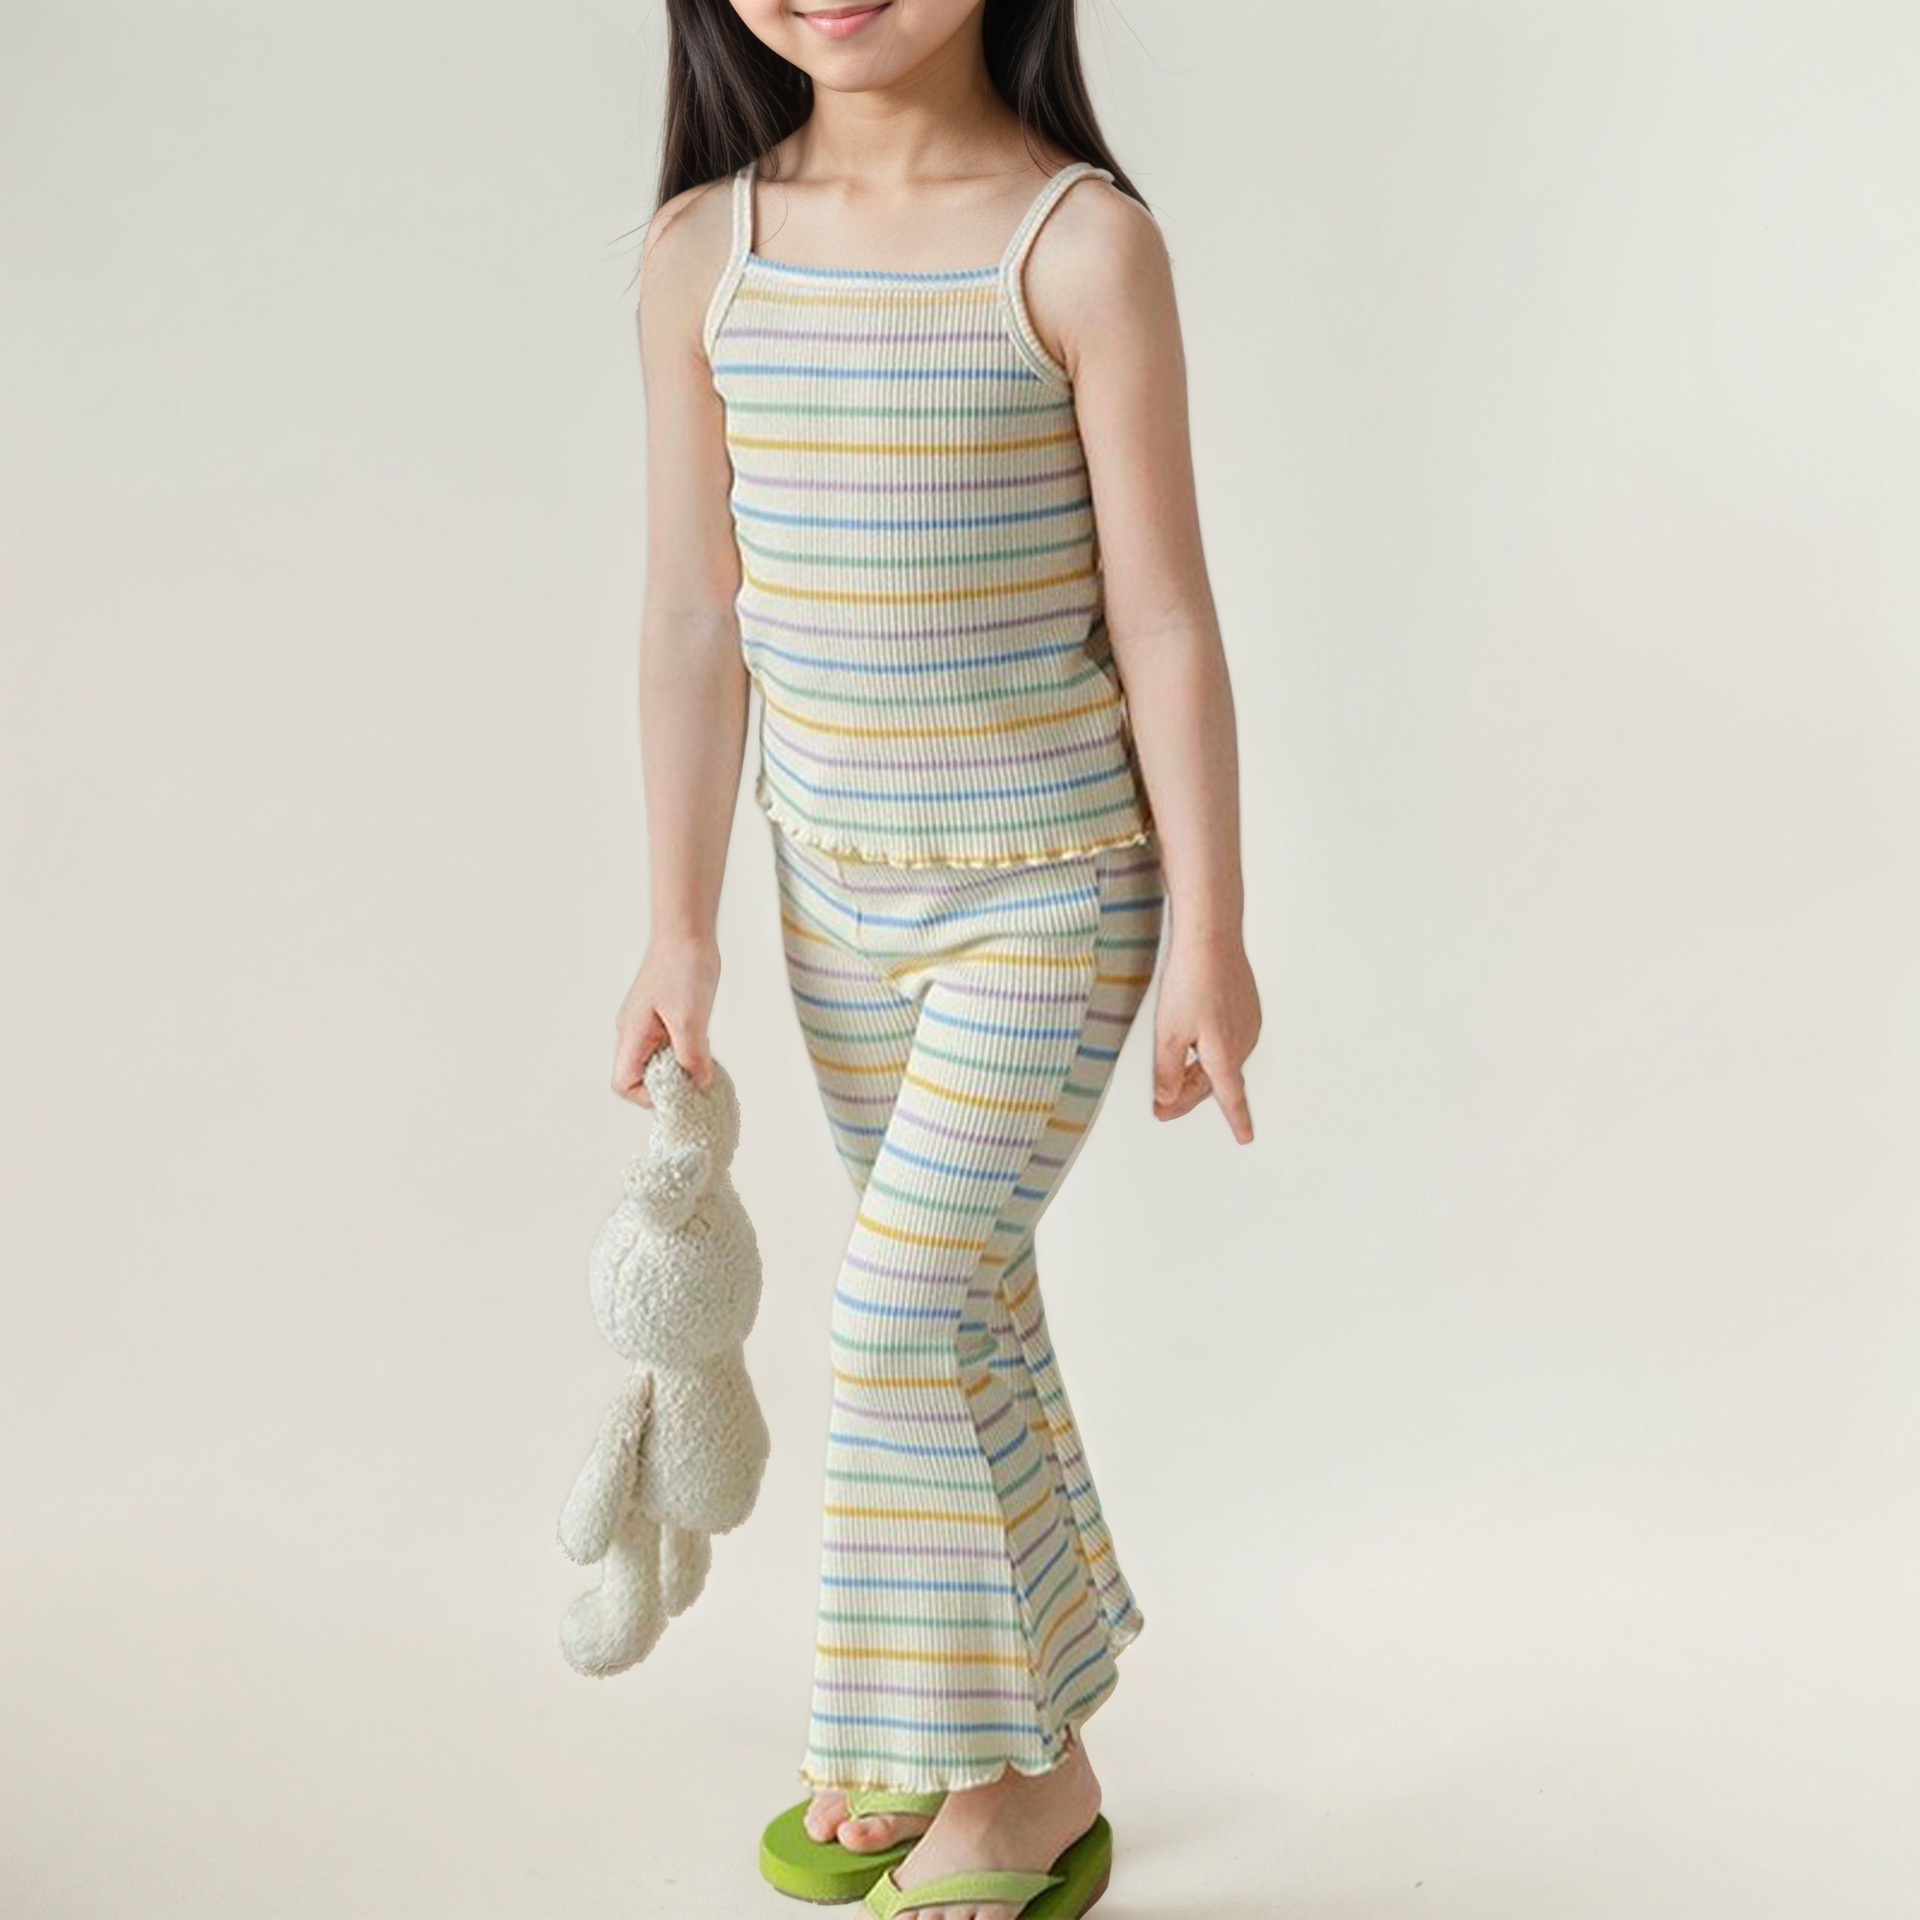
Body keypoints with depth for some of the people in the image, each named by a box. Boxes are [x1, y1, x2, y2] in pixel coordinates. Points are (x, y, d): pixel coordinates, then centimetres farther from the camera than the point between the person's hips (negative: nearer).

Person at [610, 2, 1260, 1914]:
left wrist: (1209, 933, -9)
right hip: (838, 884, 5)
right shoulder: (700, 249, -2)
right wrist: (680, 928, 4)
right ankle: (944, 1720, 32)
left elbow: (1164, 616, -11)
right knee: (961, 1298, 16)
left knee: (910, 1300, -11)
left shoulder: (1081, 242, -13)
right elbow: (693, 619, 2)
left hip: (1054, 884, -4)